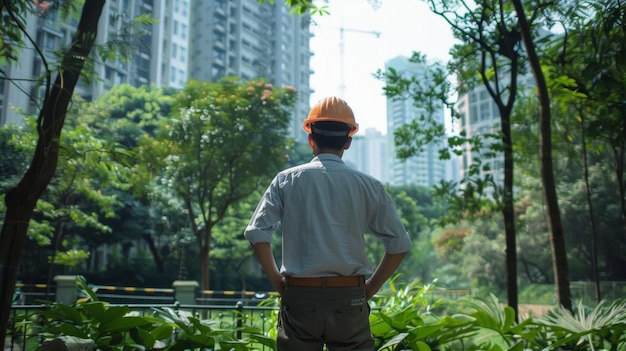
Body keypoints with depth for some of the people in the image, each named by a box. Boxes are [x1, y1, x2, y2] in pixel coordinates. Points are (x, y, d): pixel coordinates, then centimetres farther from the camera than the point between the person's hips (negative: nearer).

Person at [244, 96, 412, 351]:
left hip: (299, 298, 0)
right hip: (349, 300, 0)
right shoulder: (367, 186, 0)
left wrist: (277, 280, 3)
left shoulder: (286, 180, -1)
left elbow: (257, 234, -8)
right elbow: (399, 244, -1)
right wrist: (370, 288, 8)